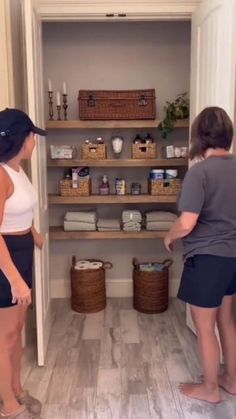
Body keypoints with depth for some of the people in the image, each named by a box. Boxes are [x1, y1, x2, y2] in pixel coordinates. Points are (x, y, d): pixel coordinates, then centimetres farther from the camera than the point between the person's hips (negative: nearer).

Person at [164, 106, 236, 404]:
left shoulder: (200, 171, -20)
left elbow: (186, 224, -24)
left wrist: (169, 237, -5)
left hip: (207, 257, -8)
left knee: (204, 327, 10)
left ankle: (210, 388, 28)